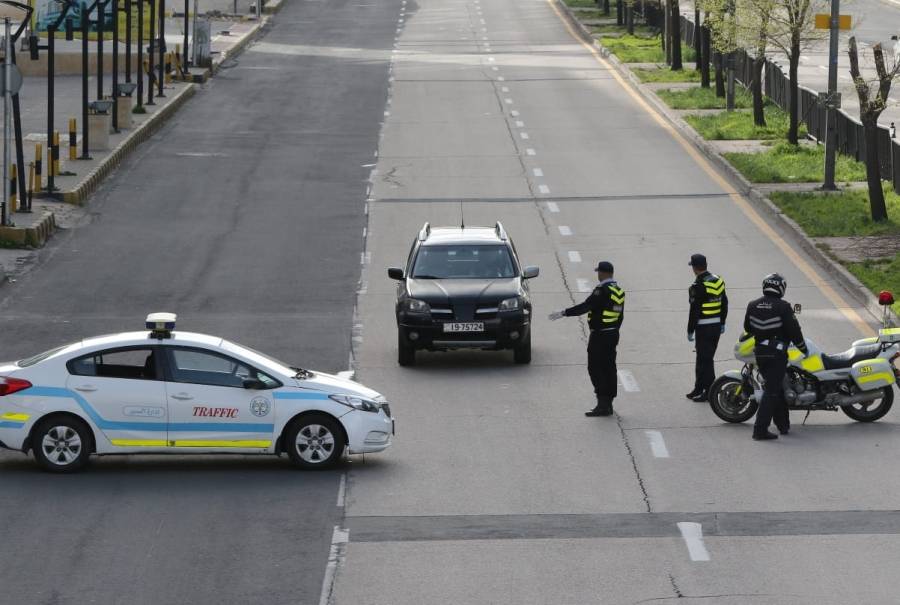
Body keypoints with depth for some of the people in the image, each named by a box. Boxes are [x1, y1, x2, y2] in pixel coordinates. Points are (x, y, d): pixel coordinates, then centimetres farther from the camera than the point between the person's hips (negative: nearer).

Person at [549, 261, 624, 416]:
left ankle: (602, 404, -9)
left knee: (595, 369, -5)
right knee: (609, 369, 11)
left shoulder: (602, 290, -18)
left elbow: (585, 307, -22)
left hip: (599, 336, -9)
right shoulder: (619, 291, 9)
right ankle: (608, 404, 15)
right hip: (613, 334, 9)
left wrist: (563, 313, -18)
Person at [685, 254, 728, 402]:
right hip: (716, 326, 8)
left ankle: (709, 391, 0)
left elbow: (694, 311, -17)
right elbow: (724, 304, 13)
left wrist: (690, 331, -10)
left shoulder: (698, 287, -18)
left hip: (703, 328, -8)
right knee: (703, 358, 18)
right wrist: (722, 323, 22)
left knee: (705, 359, -2)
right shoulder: (718, 281, 7)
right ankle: (699, 388, 26)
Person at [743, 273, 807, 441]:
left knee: (776, 388, 20)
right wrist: (804, 349, 5)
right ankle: (760, 429, -11)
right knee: (772, 391, -5)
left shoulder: (752, 305, 3)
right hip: (777, 354, -6)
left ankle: (783, 424, 25)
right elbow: (794, 331, -9)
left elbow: (747, 328, 16)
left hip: (759, 352, 6)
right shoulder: (783, 307, -12)